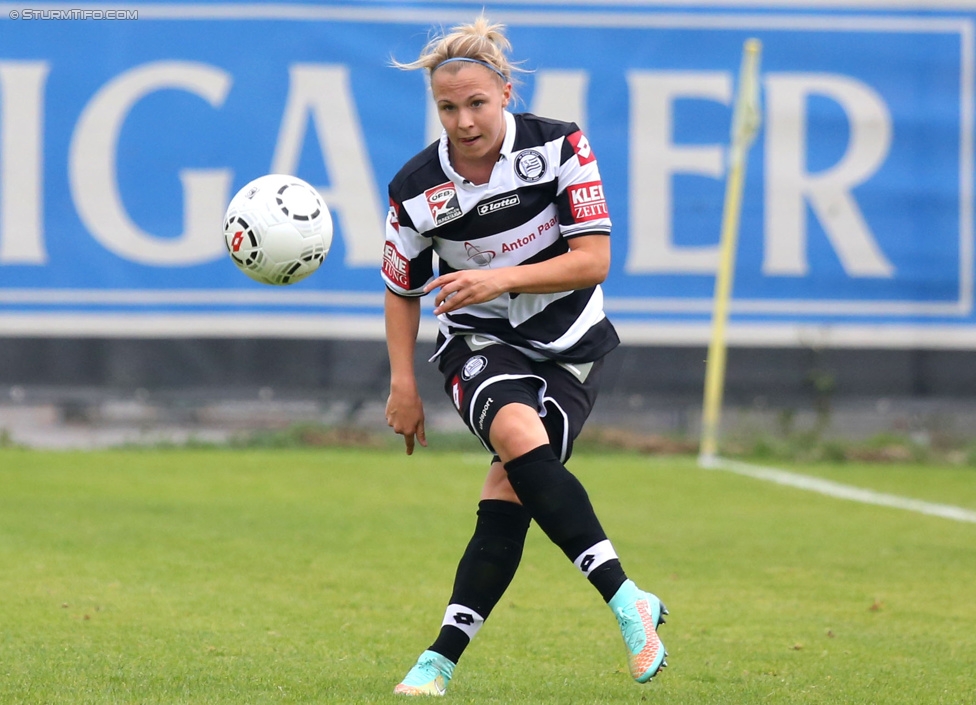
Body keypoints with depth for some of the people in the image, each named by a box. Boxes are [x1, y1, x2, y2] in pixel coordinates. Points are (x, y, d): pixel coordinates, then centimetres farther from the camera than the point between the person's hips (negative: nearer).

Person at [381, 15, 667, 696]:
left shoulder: (559, 146, -14)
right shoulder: (418, 190, -10)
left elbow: (593, 259, -15)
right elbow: (402, 288, 6)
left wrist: (501, 279, -27)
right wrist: (404, 384, 0)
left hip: (568, 344, 1)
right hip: (480, 340, -1)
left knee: (509, 495, -14)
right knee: (519, 436, -31)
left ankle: (441, 660, -11)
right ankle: (628, 601, -33)